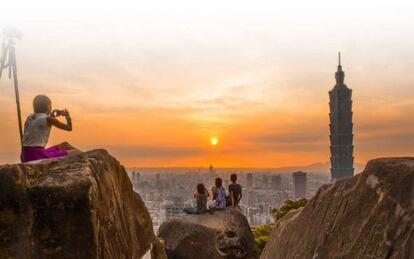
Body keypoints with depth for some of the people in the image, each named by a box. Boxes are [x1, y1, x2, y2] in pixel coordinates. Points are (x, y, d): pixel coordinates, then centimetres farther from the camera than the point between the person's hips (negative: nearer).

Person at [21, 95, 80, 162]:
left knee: (65, 145, 27)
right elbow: (69, 128, 3)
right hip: (37, 155, -9)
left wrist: (51, 115, 29)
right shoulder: (48, 119, -8)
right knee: (75, 153, -2)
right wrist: (67, 116, 19)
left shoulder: (30, 118, 14)